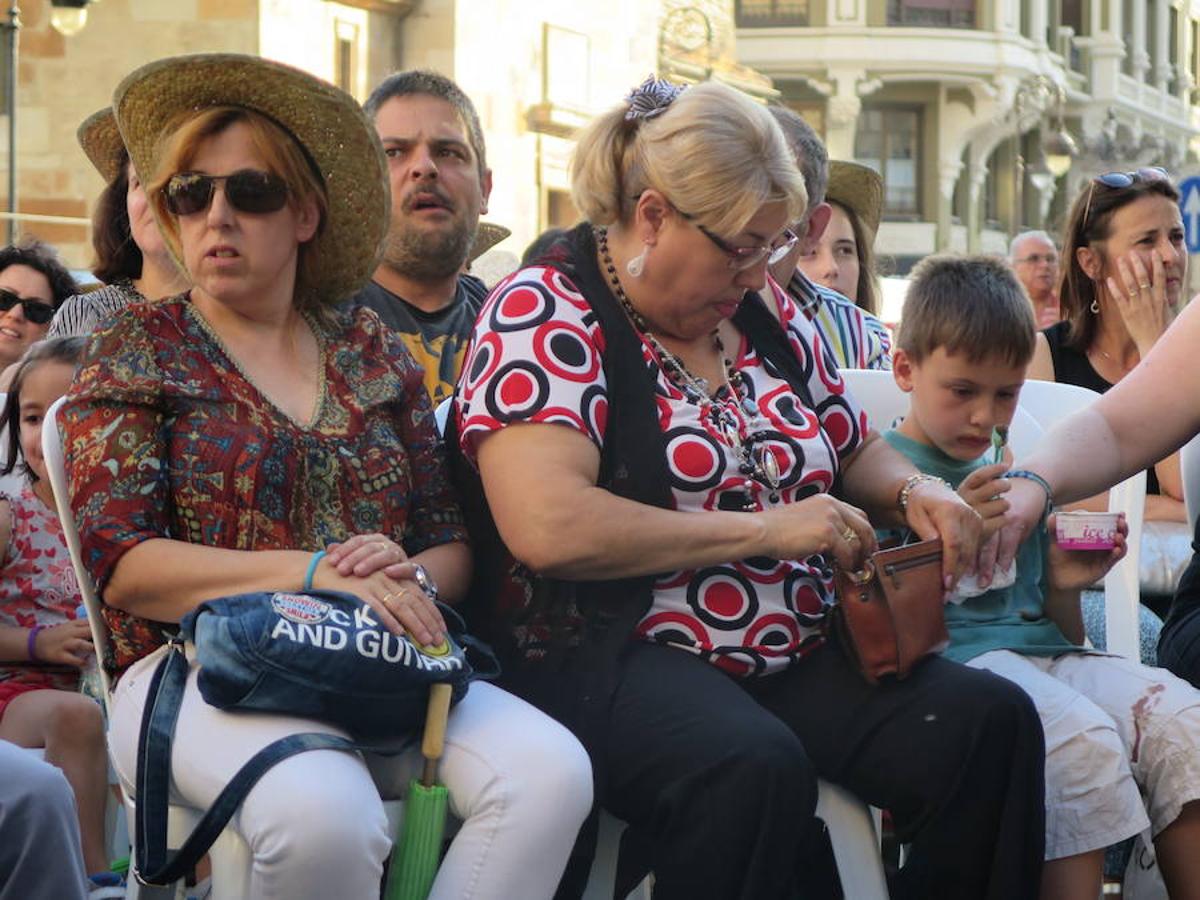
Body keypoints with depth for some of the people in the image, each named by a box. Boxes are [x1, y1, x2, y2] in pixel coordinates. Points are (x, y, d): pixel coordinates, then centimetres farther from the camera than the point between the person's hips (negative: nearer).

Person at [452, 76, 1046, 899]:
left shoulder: (767, 315, 14)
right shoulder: (545, 313, -6)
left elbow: (855, 452, 30)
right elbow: (547, 528, -21)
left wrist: (914, 490, 5)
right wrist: (766, 529, -17)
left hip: (799, 654, 7)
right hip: (614, 653, -7)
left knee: (993, 720, -18)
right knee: (753, 766, -38)